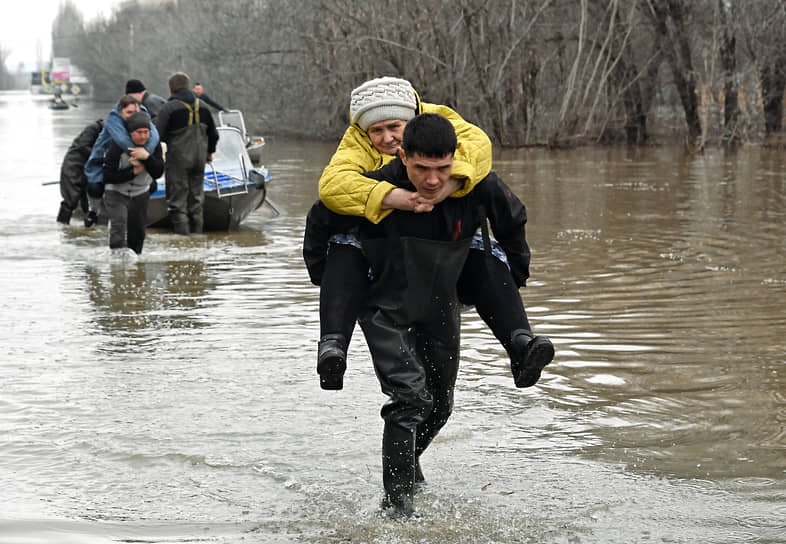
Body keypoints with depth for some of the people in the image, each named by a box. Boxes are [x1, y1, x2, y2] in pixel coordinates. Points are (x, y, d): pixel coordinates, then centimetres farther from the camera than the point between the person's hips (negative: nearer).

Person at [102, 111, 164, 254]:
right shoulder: (117, 146, -24)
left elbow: (158, 173, -18)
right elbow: (108, 176, -24)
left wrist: (146, 157, -34)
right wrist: (133, 172, -26)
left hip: (140, 193, 4)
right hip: (116, 192, -4)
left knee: (137, 231, 10)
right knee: (118, 222, -26)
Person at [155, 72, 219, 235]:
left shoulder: (169, 108, -11)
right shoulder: (202, 107, 7)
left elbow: (158, 134, -15)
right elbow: (213, 134, 17)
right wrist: (209, 151, 31)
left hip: (178, 160, -5)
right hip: (199, 160, 5)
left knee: (177, 200, 1)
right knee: (196, 198, 14)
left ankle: (182, 233, -4)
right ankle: (197, 233, 18)